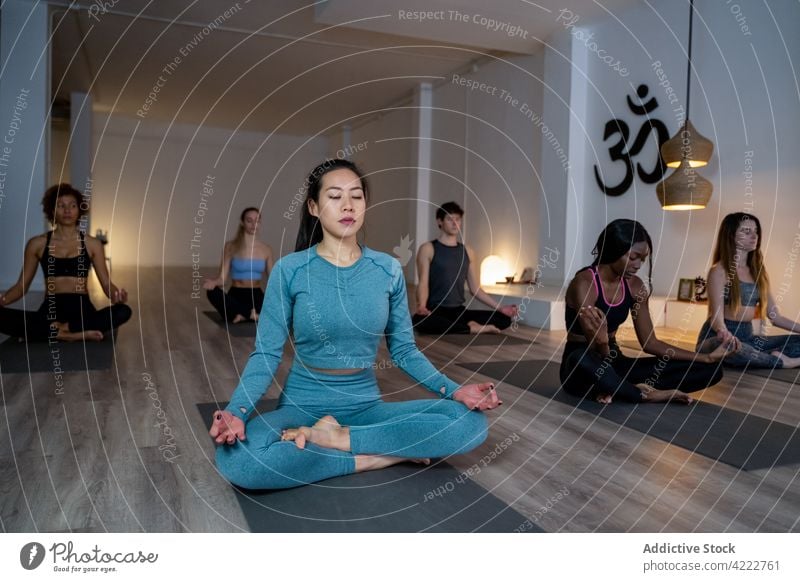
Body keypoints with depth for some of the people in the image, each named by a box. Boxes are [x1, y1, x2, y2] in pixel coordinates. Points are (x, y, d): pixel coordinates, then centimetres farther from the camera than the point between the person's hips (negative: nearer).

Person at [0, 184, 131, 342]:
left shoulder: (92, 244, 8)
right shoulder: (37, 244, 10)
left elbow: (106, 284, 5)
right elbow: (22, 286, 12)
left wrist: (117, 295, -19)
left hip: (82, 310, -1)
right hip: (51, 310, 1)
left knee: (123, 311, -32)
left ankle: (61, 329, -25)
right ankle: (78, 333, -29)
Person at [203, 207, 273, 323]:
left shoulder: (266, 249, 8)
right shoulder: (231, 246, 2)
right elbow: (222, 277, -4)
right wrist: (213, 282, -27)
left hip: (256, 296, 1)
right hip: (236, 296, -1)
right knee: (212, 291, -36)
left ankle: (243, 315, -16)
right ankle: (251, 314, -24)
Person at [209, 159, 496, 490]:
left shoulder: (388, 270, 0)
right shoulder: (290, 270, -7)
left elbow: (404, 350, 4)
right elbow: (266, 353, -8)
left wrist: (453, 390, -11)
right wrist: (237, 411, -25)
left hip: (366, 406, 3)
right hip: (302, 406, -2)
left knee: (471, 422, -19)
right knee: (236, 460, -33)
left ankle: (336, 438, -15)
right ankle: (372, 457, -17)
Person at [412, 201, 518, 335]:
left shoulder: (468, 252, 14)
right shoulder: (428, 249, -1)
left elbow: (475, 289, 15)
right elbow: (423, 284, -9)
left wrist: (500, 308, 6)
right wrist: (421, 306, -30)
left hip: (459, 311, 4)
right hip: (435, 311, -4)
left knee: (504, 318, -12)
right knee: (420, 320, -41)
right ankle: (471, 328, -24)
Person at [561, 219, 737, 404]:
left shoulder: (634, 286, 2)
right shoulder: (584, 283, -20)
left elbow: (650, 343, 5)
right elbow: (600, 354, -23)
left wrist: (708, 357, -1)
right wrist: (602, 341, -48)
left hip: (614, 362, 7)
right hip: (581, 366, -7)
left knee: (710, 369, -5)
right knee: (582, 361, -47)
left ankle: (616, 389, -19)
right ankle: (647, 394, -20)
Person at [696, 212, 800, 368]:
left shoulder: (758, 271, 13)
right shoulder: (719, 271, -8)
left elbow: (775, 316, 15)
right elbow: (716, 316, -18)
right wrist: (723, 332, -41)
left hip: (747, 336, 6)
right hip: (719, 338, -6)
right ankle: (781, 360, -19)